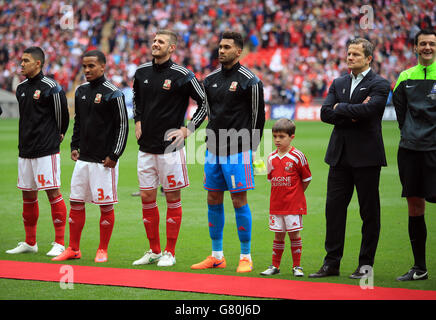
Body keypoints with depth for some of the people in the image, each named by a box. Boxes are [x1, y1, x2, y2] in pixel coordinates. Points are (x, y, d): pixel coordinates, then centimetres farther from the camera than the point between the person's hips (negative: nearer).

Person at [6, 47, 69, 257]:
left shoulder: (51, 88, -10)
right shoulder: (21, 88, 12)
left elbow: (62, 115, -2)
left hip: (46, 150, -7)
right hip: (25, 150, 7)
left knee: (53, 192, -7)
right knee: (28, 195, 11)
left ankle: (59, 243, -3)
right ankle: (30, 242, 20)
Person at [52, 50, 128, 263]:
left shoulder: (113, 93, -9)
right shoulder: (81, 91, 11)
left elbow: (123, 126, -8)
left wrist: (114, 155, -12)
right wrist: (74, 146, 13)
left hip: (104, 161, -6)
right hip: (83, 158, 6)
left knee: (106, 205, 0)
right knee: (76, 202, 7)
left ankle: (102, 250, 10)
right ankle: (73, 249, 15)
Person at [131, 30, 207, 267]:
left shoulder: (182, 75, -10)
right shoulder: (142, 72, 7)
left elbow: (205, 102, -4)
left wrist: (187, 129, -8)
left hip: (170, 147, -5)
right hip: (146, 147, 5)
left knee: (173, 198, 2)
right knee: (147, 198, 7)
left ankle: (170, 253, 9)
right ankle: (154, 250, 18)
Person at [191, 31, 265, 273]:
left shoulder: (249, 81, -7)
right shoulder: (211, 79, 11)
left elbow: (258, 116, -3)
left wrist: (249, 148, -1)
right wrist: (214, 139, 16)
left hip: (238, 151, -6)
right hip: (213, 149, 6)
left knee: (239, 201, -5)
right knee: (213, 200, 8)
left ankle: (246, 257, 3)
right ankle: (217, 256, 16)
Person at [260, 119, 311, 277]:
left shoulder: (297, 156, -9)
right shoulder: (271, 158, 5)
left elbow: (307, 179, -1)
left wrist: (295, 195, 3)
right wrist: (280, 194, 10)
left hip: (294, 204, -4)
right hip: (276, 204, 4)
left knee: (294, 233, 0)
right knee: (278, 235, 9)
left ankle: (297, 266, 9)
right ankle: (275, 266, 17)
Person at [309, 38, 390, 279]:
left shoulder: (379, 85, -5)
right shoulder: (338, 83, 13)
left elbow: (367, 110, -21)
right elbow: (325, 113, 2)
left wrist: (340, 108, -7)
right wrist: (352, 113, -11)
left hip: (366, 157, -5)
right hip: (340, 155, 5)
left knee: (369, 212, 2)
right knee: (334, 207, 4)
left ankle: (366, 263, 10)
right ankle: (332, 263, 9)